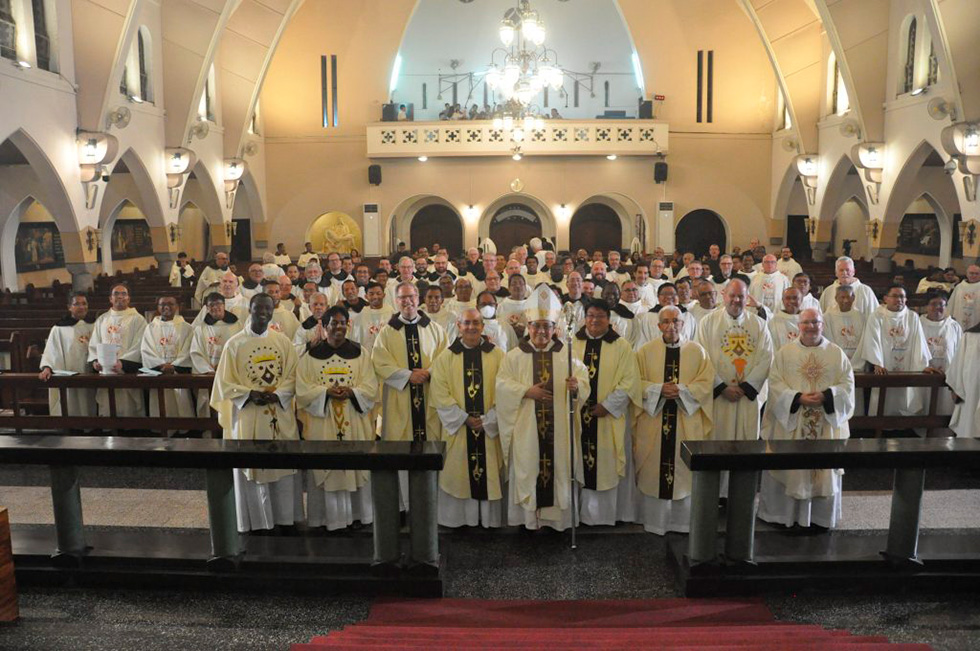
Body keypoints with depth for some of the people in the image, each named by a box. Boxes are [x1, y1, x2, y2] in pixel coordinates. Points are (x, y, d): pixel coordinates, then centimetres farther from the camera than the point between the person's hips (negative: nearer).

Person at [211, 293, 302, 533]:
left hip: (280, 414, 2)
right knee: (251, 467, 4)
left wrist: (275, 394, -13)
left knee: (282, 465, 7)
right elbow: (224, 382, -2)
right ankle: (256, 521, 16)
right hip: (247, 415, -2)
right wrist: (250, 394, -16)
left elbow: (292, 376, 4)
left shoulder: (283, 341, 5)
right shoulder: (234, 343, -3)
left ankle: (284, 517, 20)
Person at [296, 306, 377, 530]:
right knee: (326, 468, 1)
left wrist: (352, 392, -17)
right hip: (322, 423, -1)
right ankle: (329, 515, 13)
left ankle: (358, 513, 17)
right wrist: (326, 391, -18)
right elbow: (303, 389, -1)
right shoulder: (311, 356, 4)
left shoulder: (360, 353, 6)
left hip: (354, 423, 1)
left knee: (356, 466, 4)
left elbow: (371, 387, 1)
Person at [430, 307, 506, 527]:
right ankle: (460, 517, 18)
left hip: (490, 426, 0)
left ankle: (490, 517, 17)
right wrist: (465, 419, -11)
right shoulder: (446, 357, 3)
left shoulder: (497, 355, 2)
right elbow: (440, 394, -4)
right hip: (458, 427, 0)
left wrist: (487, 420, -11)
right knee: (458, 473, 5)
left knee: (490, 473, 5)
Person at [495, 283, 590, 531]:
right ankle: (527, 514, 13)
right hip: (526, 427, -1)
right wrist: (526, 391, -16)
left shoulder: (567, 355, 6)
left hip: (558, 426, 1)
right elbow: (502, 385, -2)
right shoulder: (514, 356, 4)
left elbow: (583, 380, -1)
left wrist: (576, 386, -24)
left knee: (558, 468, 3)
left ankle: (557, 515, 14)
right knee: (527, 469, 1)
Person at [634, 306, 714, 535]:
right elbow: (637, 383, 0)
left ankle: (683, 520, 19)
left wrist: (682, 390, -15)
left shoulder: (696, 350, 5)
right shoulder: (646, 350, 3)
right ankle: (654, 519, 16)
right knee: (654, 470, 4)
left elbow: (706, 382, 0)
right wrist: (659, 389, -16)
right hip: (653, 420, -1)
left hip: (687, 422, 1)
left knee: (686, 470, 5)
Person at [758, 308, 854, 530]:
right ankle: (784, 513, 15)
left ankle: (820, 515, 20)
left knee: (824, 466, 7)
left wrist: (826, 396, -16)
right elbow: (775, 383, -5)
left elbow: (847, 384, 1)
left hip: (826, 422, 1)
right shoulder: (785, 352, 1)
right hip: (790, 420, -1)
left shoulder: (837, 353, 5)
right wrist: (798, 397, -18)